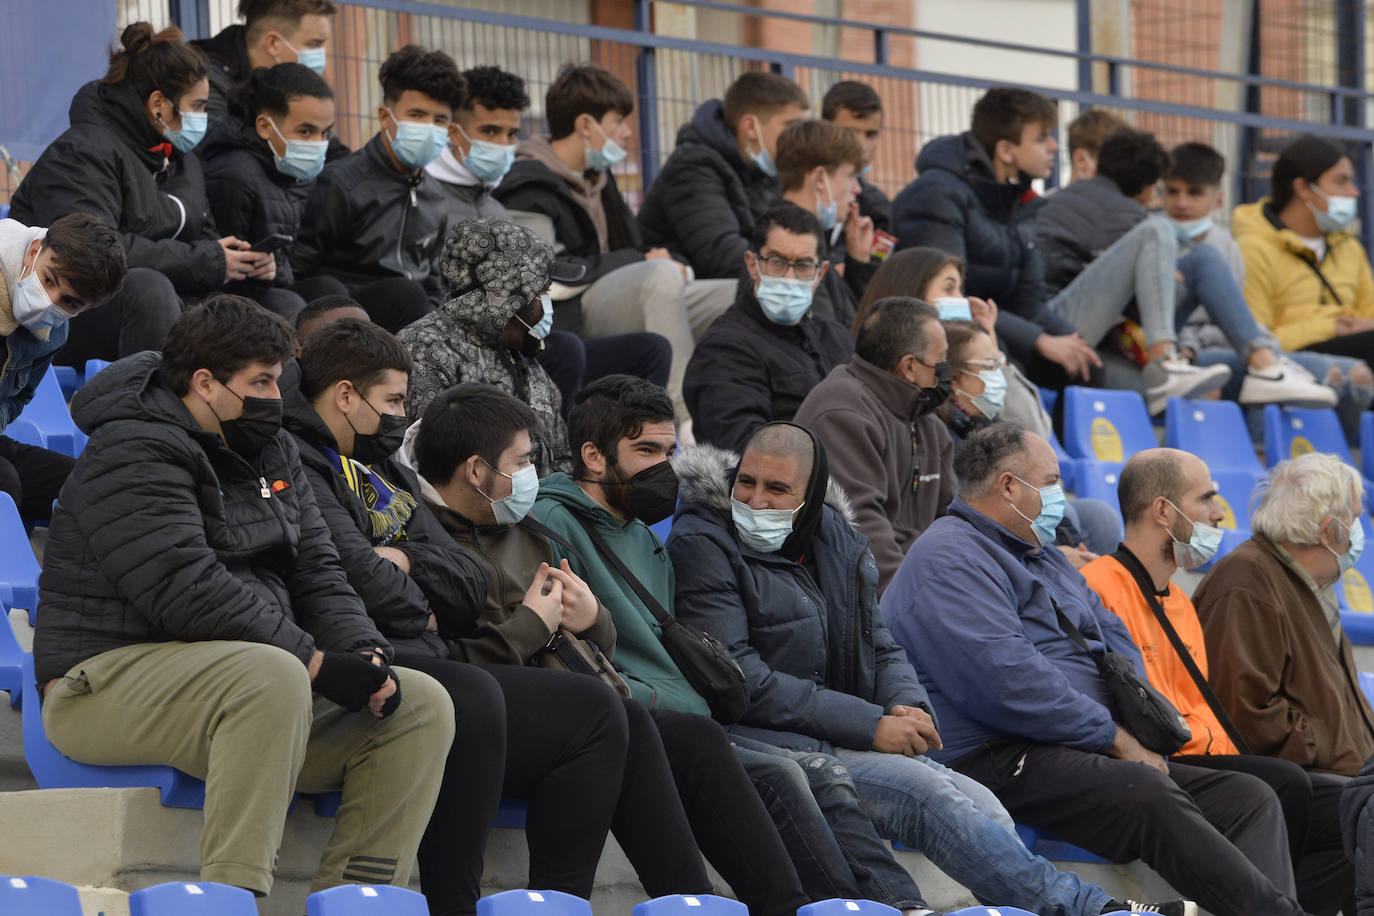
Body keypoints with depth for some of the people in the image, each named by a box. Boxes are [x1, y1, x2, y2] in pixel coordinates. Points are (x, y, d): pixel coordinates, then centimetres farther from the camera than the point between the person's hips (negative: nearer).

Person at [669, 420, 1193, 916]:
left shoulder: (834, 538, 14)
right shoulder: (703, 546, -8)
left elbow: (878, 649, 19)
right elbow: (739, 680, -17)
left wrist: (908, 709, -7)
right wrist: (871, 726, -18)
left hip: (840, 742, 7)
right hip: (763, 745, -7)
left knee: (982, 805, -15)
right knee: (923, 789, -25)